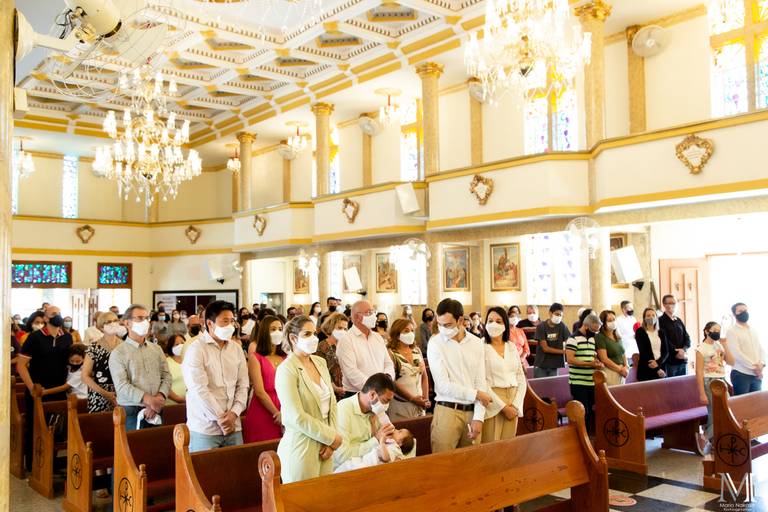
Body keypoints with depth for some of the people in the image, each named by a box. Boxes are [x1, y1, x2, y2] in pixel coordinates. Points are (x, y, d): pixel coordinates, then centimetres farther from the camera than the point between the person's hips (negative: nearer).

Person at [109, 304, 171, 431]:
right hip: (132, 412, -4)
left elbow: (166, 376, 5)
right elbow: (122, 386, -14)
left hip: (156, 412, 4)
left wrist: (159, 398, -13)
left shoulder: (157, 349, 12)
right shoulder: (118, 353, -3)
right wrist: (149, 400, -22)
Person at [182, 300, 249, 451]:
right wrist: (220, 418, -12)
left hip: (233, 425, 5)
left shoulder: (237, 348, 10)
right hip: (205, 428, -5)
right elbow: (199, 389, -14)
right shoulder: (196, 348, -8)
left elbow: (243, 385, 8)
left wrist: (234, 412, -6)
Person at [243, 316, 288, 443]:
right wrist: (276, 413, -11)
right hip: (262, 415, -4)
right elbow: (259, 391, -9)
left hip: (285, 416, 4)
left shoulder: (286, 358, 11)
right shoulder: (255, 357, -2)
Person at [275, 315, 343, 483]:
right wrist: (332, 437, -11)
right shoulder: (287, 369, -14)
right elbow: (297, 417, -18)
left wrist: (330, 442, -3)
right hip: (301, 449, -6)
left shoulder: (320, 362, 7)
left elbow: (332, 402, 8)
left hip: (324, 447, 6)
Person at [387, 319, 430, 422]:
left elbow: (424, 376, 13)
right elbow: (393, 383, -12)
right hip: (401, 405, -5)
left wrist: (426, 398, 2)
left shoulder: (417, 351, 11)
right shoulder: (391, 353, -7)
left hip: (419, 405, 5)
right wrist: (413, 399, -12)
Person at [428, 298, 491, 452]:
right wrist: (476, 394, -5)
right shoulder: (435, 343, -6)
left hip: (472, 411, 3)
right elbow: (444, 386, -11)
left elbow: (481, 382, 3)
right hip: (447, 411, -3)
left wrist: (478, 417, -5)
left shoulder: (477, 343, 4)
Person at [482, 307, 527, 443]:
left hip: (513, 403, 5)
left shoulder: (512, 347, 11)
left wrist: (516, 404, -2)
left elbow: (521, 378, 11)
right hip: (492, 403, -5)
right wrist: (503, 406, -12)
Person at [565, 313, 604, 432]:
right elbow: (570, 360, -18)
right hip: (578, 383, -8)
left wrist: (599, 363, 2)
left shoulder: (593, 339, 16)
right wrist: (590, 364, -22)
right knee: (582, 411, -6)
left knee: (592, 410, 11)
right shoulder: (573, 338, -11)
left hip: (591, 382, 8)